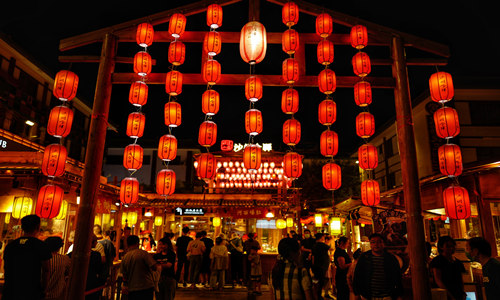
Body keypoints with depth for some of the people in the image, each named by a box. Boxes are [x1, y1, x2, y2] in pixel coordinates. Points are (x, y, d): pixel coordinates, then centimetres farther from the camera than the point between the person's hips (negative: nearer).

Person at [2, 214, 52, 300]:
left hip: (9, 292, 5)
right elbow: (46, 270, -9)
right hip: (32, 293, -5)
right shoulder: (42, 246, -11)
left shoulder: (10, 246, 4)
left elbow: (6, 268, 15)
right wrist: (44, 289, 4)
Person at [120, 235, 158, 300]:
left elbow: (124, 275, 11)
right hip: (147, 287, -4)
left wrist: (125, 286, 27)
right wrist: (151, 257, 4)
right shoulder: (143, 253, -12)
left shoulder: (124, 258, 3)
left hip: (132, 289, 4)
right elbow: (154, 267, -15)